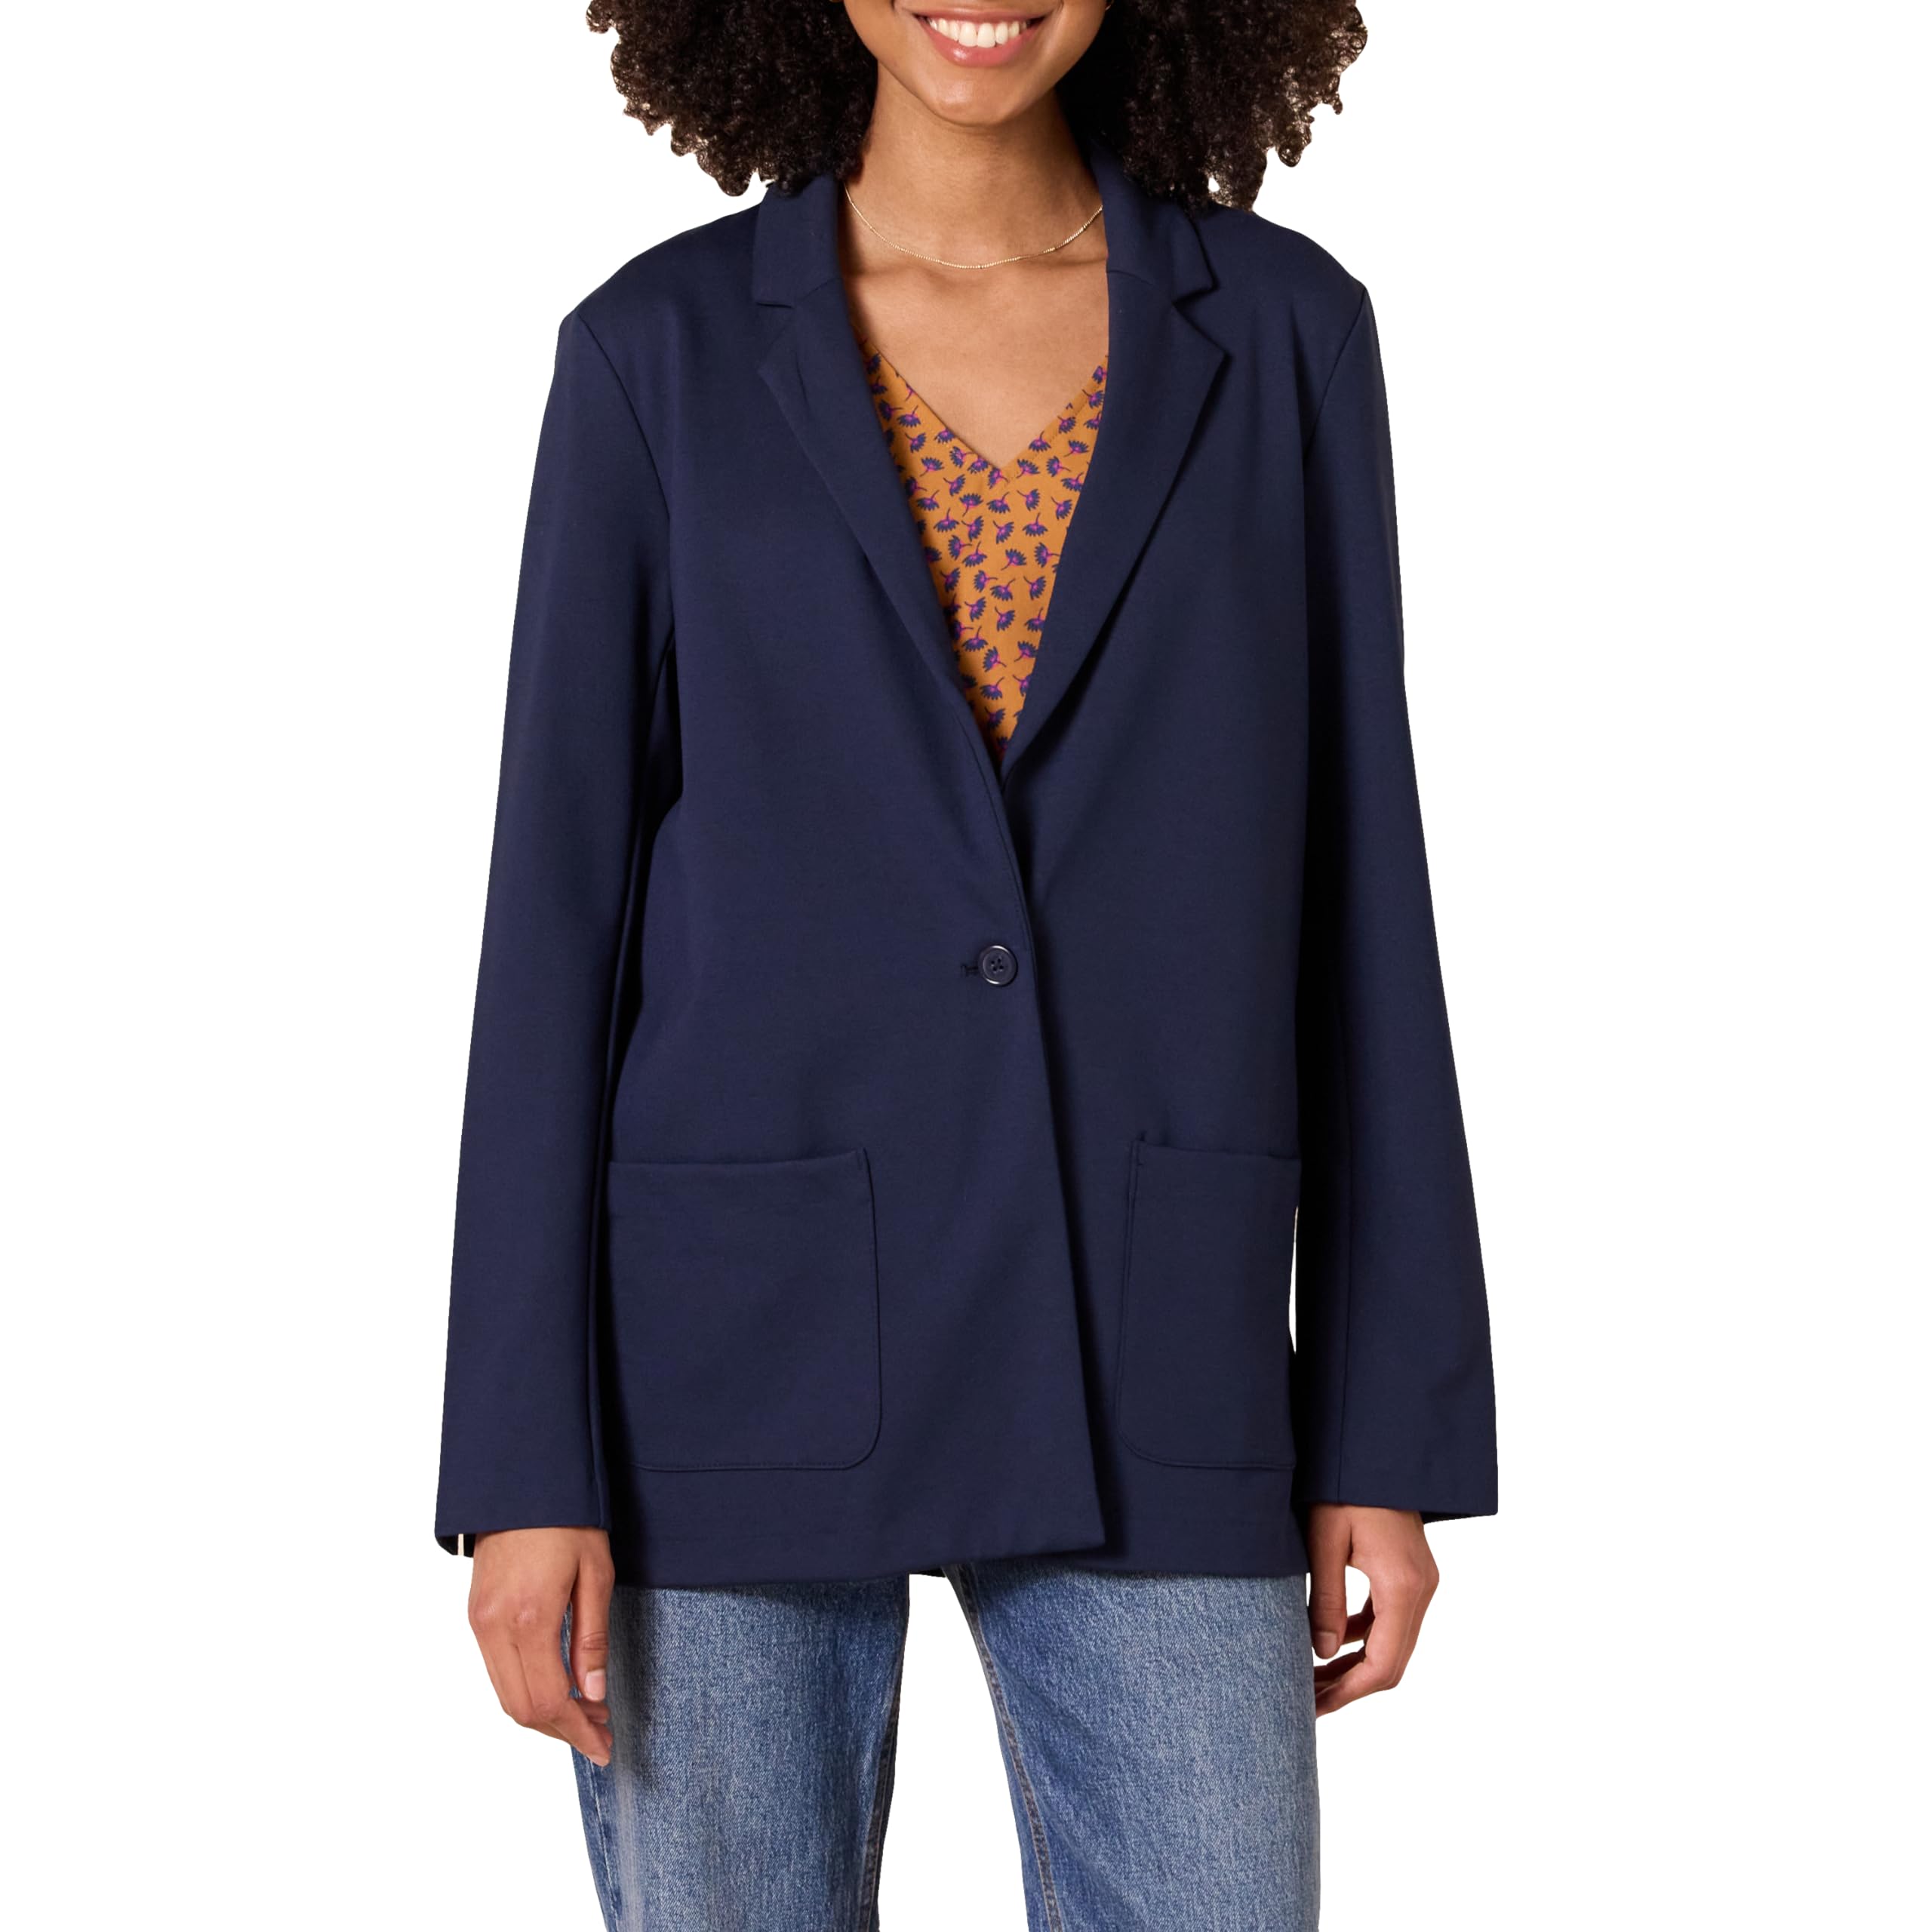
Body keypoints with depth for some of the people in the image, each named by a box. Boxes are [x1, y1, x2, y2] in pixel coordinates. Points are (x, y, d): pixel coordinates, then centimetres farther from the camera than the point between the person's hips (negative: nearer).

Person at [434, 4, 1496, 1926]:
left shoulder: (1282, 334, 4)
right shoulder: (662, 353, 1)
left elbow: (1352, 892, 5)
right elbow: (560, 904, -1)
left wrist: (1390, 1433, 2)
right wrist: (520, 1465, -7)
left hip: (1133, 1372, 1)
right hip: (742, 1344, -1)